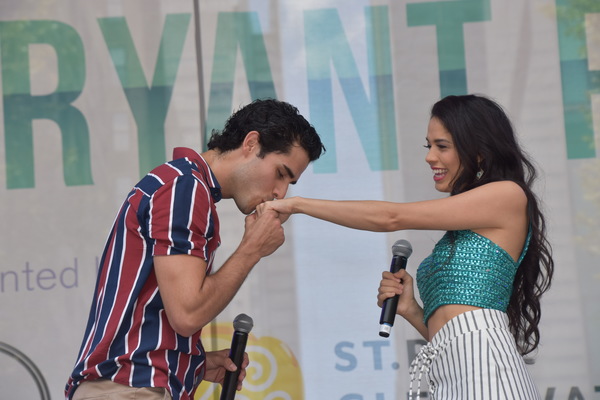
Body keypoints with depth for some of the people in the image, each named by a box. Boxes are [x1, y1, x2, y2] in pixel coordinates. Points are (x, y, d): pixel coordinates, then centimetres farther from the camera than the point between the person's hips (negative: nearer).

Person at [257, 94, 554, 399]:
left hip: (480, 365, -8)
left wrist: (295, 204, 1)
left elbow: (391, 218, -3)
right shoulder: (460, 235, 26)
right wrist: (410, 310, 6)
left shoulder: (509, 195, 1)